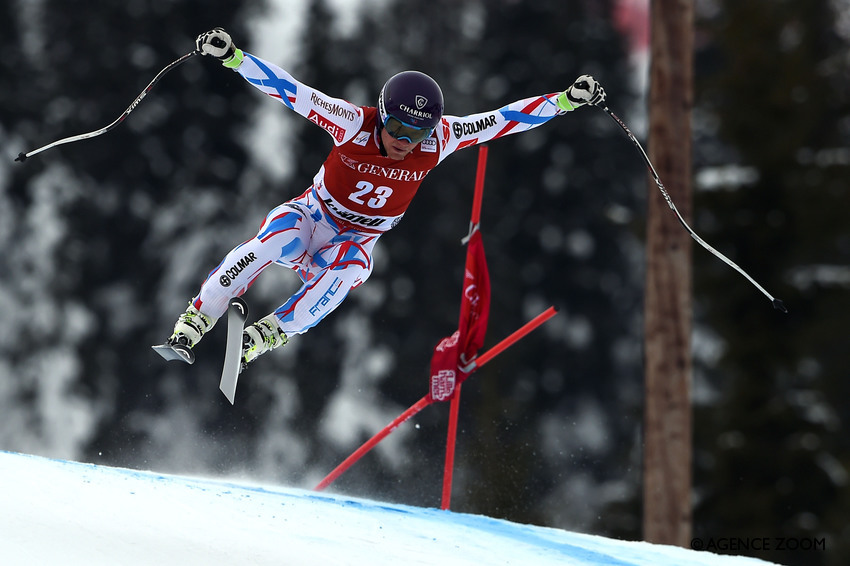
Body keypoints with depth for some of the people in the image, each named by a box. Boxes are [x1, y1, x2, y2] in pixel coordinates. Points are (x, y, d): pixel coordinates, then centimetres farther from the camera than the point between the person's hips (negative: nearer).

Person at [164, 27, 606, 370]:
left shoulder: (438, 140, -16)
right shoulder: (354, 123, -23)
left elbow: (505, 120, -13)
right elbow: (289, 90, -25)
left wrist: (568, 100, -17)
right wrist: (231, 56, -34)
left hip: (356, 243, 2)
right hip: (310, 217, -2)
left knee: (345, 273, -35)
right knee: (271, 243, -34)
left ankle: (267, 335, -30)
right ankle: (194, 322, -25)